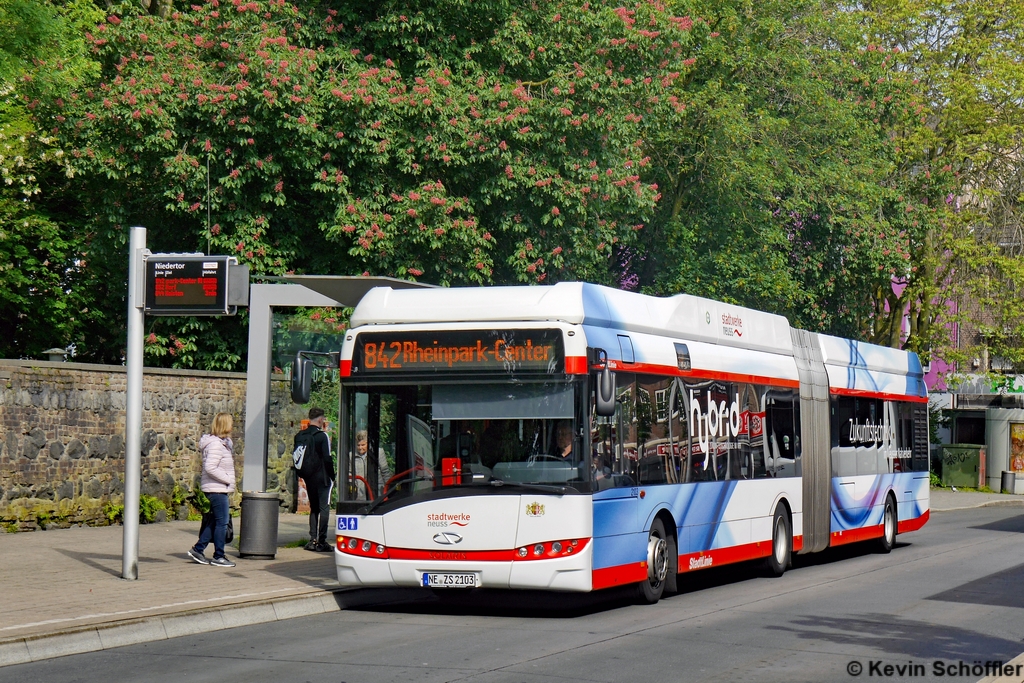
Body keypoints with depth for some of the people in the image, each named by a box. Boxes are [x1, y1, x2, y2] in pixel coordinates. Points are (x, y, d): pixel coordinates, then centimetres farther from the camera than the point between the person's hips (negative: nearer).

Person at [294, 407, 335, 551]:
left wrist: (302, 475, 16)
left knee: (313, 508, 15)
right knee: (324, 508, -2)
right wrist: (333, 476, -5)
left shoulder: (299, 436, 7)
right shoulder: (322, 436, -12)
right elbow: (327, 459, -14)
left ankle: (313, 539, 9)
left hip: (308, 478, 6)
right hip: (322, 477, -6)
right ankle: (321, 541, -6)